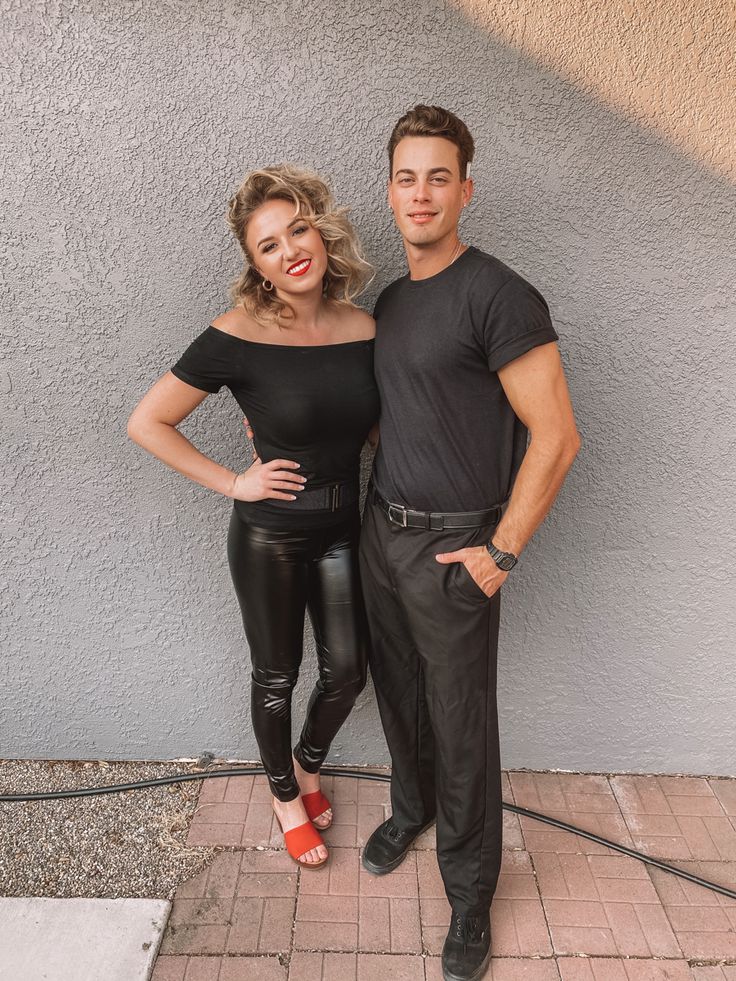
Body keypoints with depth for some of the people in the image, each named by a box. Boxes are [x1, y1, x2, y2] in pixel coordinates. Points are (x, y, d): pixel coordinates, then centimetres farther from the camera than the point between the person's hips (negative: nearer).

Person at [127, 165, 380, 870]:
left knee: (346, 671, 14)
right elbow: (146, 423, -11)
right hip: (269, 535, -3)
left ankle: (309, 764, 48)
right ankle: (285, 796, 43)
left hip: (344, 529, 4)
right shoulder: (237, 337, -18)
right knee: (276, 679, 14)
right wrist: (233, 483, -13)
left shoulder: (364, 329, -6)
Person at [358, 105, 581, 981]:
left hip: (453, 548, -6)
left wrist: (501, 552, -16)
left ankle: (470, 893, 29)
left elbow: (555, 436, -17)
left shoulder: (497, 296, -15)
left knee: (461, 724, 7)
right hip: (380, 530, 7)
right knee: (399, 693, 21)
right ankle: (411, 807, 48)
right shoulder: (390, 301, 9)